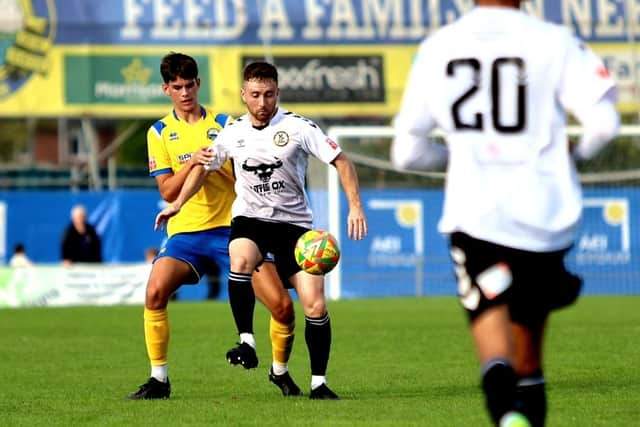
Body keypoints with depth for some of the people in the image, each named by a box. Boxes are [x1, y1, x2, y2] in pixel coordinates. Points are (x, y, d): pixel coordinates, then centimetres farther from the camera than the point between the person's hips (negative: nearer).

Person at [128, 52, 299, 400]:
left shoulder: (224, 124, 6)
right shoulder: (160, 132, 6)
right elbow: (167, 191, -1)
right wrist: (192, 162, -15)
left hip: (230, 226, 0)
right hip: (185, 231, 0)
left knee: (282, 306, -10)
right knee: (155, 291, -26)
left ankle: (281, 372, 17)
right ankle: (158, 379, -12)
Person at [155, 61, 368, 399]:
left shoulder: (298, 127, -7)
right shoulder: (232, 133, 2)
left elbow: (341, 161, -4)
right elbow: (204, 166, 20)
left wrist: (355, 206, -14)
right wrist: (178, 204, 18)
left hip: (294, 223, -1)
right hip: (249, 219, 1)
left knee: (315, 305, -10)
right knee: (241, 261, -35)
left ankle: (318, 383, 4)